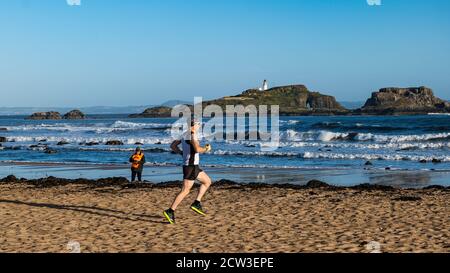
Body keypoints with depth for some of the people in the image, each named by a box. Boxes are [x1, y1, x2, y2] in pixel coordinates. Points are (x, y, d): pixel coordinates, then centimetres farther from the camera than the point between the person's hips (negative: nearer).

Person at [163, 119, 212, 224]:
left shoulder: (185, 135, 13)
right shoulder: (192, 135, -15)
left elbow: (173, 146, 19)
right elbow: (197, 149, -28)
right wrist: (206, 149, -9)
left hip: (193, 165, 10)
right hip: (191, 166, -10)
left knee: (207, 181, 19)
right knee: (185, 191, -7)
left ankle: (196, 203, 13)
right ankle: (170, 211, -7)